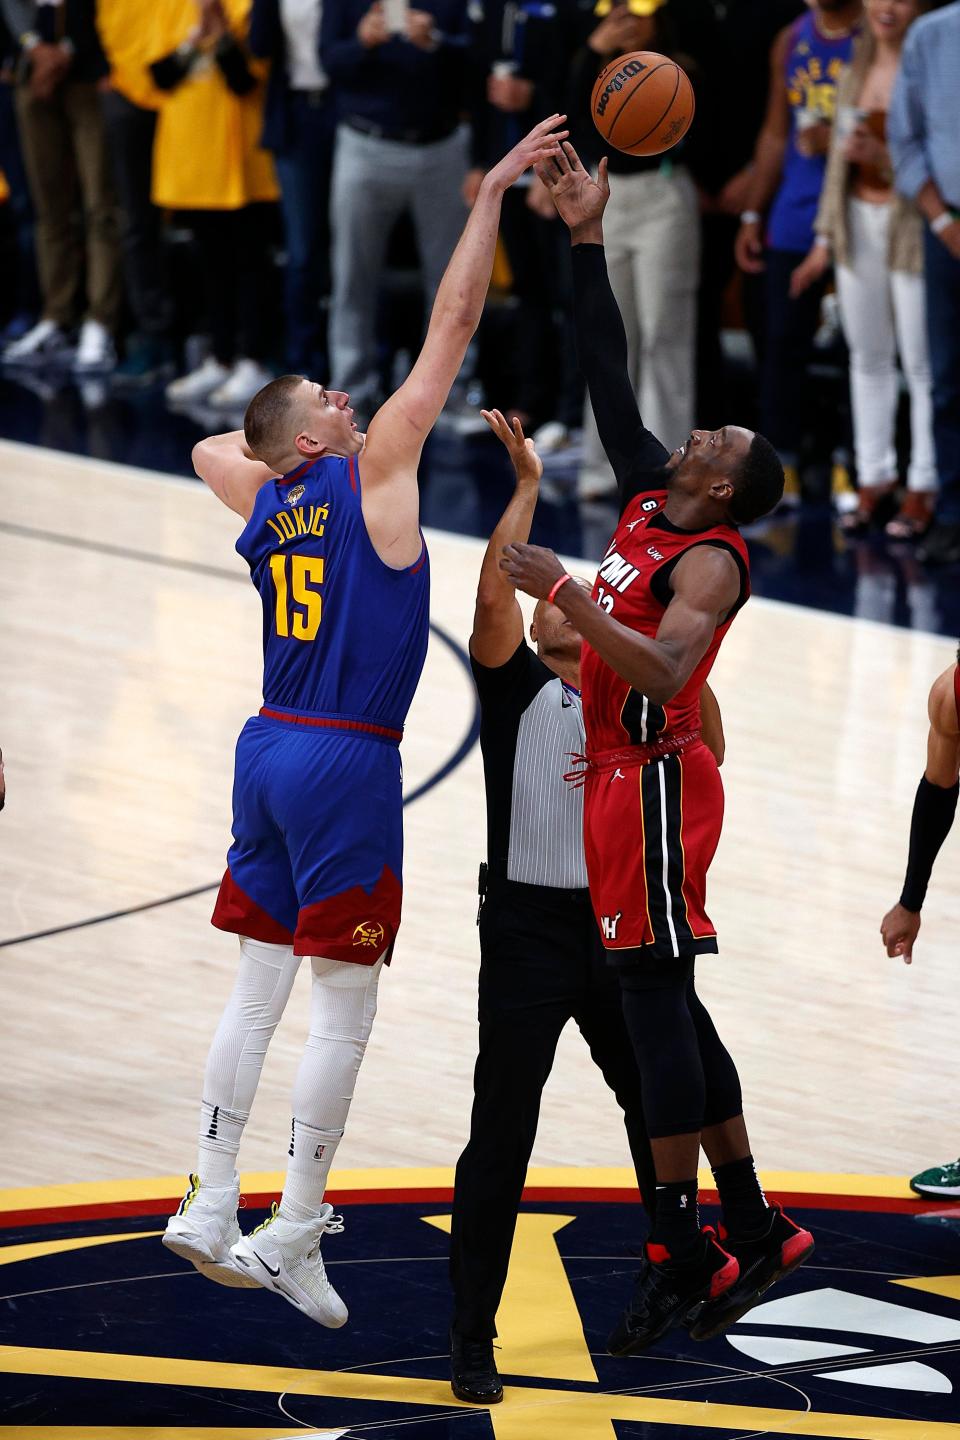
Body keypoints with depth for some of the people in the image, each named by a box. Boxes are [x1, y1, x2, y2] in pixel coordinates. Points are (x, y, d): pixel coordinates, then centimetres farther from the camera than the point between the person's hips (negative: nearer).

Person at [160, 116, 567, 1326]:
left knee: (259, 987, 10)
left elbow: (209, 447, 34)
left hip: (269, 750, 7)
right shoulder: (371, 475, -8)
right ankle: (290, 1238, -3)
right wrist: (491, 196, -7)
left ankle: (210, 1205, 8)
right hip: (346, 764, -7)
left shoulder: (264, 502, 8)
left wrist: (281, 429, 28)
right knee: (345, 1009, -2)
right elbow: (451, 327, -10)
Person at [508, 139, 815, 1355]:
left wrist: (562, 592, -35)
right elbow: (608, 376, 15)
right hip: (624, 778, 10)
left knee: (654, 995, -11)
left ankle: (679, 1254, -12)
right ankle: (752, 1231, 16)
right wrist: (586, 240, 12)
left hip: (654, 779, -10)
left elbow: (664, 670, -31)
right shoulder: (646, 504, 12)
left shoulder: (709, 559, -13)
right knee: (666, 1003, 11)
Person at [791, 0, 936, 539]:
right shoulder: (856, 74, 12)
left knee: (920, 358, -5)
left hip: (911, 225, -6)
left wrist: (886, 158, -24)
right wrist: (824, 241, 18)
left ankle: (923, 488, 1)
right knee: (868, 356, 10)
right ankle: (874, 478, 17)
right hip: (858, 221, 6)